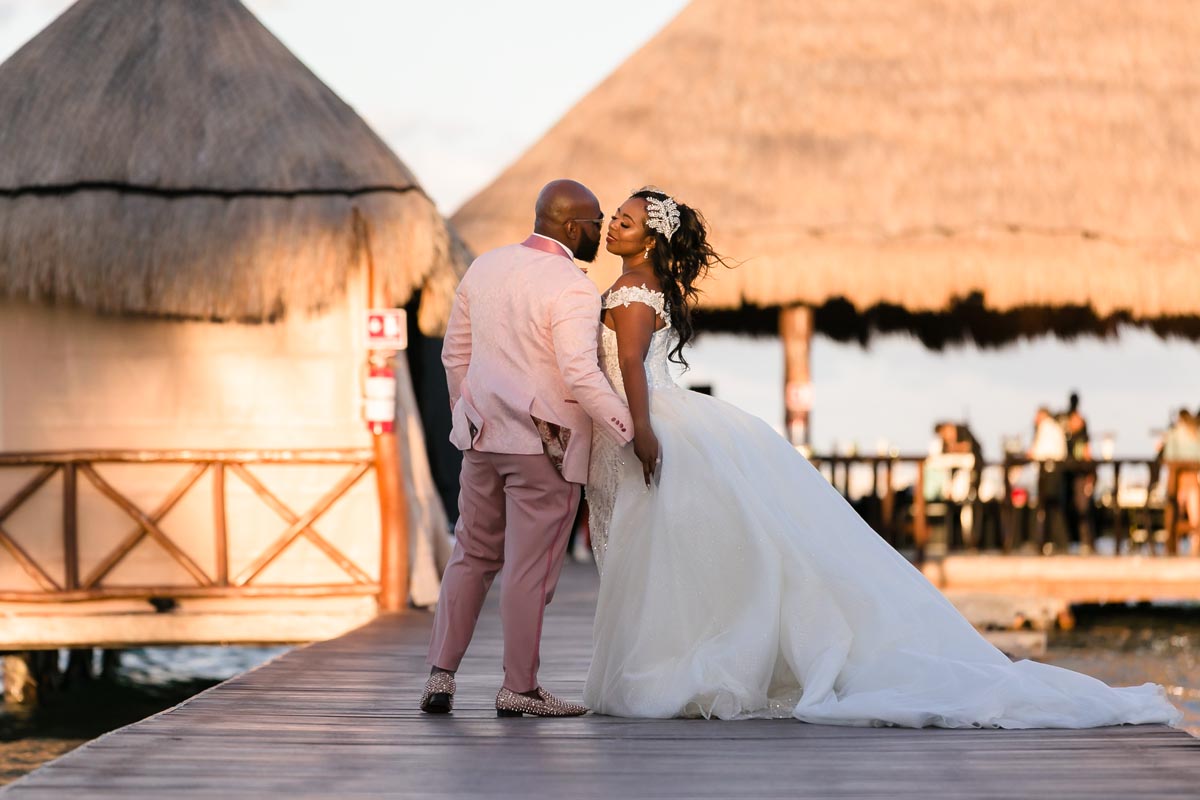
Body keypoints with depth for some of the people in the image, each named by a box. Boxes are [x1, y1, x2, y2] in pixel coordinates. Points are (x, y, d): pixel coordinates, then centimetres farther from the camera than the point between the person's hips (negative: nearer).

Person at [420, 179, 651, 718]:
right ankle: (519, 689, 7)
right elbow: (580, 373, -25)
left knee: (472, 557, 15)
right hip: (546, 446, -7)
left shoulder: (484, 268, 7)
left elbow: (454, 354, 14)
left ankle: (441, 675, 11)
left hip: (483, 436, 7)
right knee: (530, 568, 1)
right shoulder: (572, 289, -16)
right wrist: (630, 432, -18)